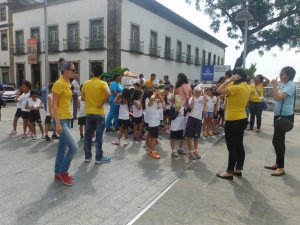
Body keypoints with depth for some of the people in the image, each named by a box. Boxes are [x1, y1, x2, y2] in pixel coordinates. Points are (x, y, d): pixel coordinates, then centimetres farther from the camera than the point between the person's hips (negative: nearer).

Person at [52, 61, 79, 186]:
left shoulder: (67, 83, 13)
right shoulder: (59, 84, -14)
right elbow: (54, 104, -17)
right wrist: (58, 122, -22)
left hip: (67, 119, 9)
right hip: (61, 120, -9)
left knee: (62, 148, 14)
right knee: (74, 147, -11)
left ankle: (58, 173, 26)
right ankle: (63, 172, 7)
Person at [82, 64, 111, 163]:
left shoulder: (85, 83, 3)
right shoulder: (102, 83, -10)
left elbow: (82, 98, 6)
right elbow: (108, 94, -29)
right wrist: (102, 103, -17)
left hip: (89, 113, 4)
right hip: (99, 113, -4)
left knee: (88, 135, 13)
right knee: (99, 136, 3)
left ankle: (87, 156, 20)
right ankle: (99, 157, 10)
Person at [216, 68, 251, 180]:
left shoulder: (236, 87, -21)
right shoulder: (247, 87, 7)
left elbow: (219, 90, -16)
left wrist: (229, 80, -12)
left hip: (233, 121, -9)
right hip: (242, 119, 9)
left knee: (232, 147, -1)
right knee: (239, 145, 15)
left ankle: (229, 172, 8)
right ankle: (238, 169, 26)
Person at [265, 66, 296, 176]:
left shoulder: (290, 86, -16)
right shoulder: (283, 85, 13)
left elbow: (277, 98, -27)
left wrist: (274, 85, -20)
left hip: (285, 117, -10)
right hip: (280, 115, 10)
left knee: (277, 141, -7)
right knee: (278, 141, 16)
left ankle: (281, 168, 2)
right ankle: (278, 164, 27)